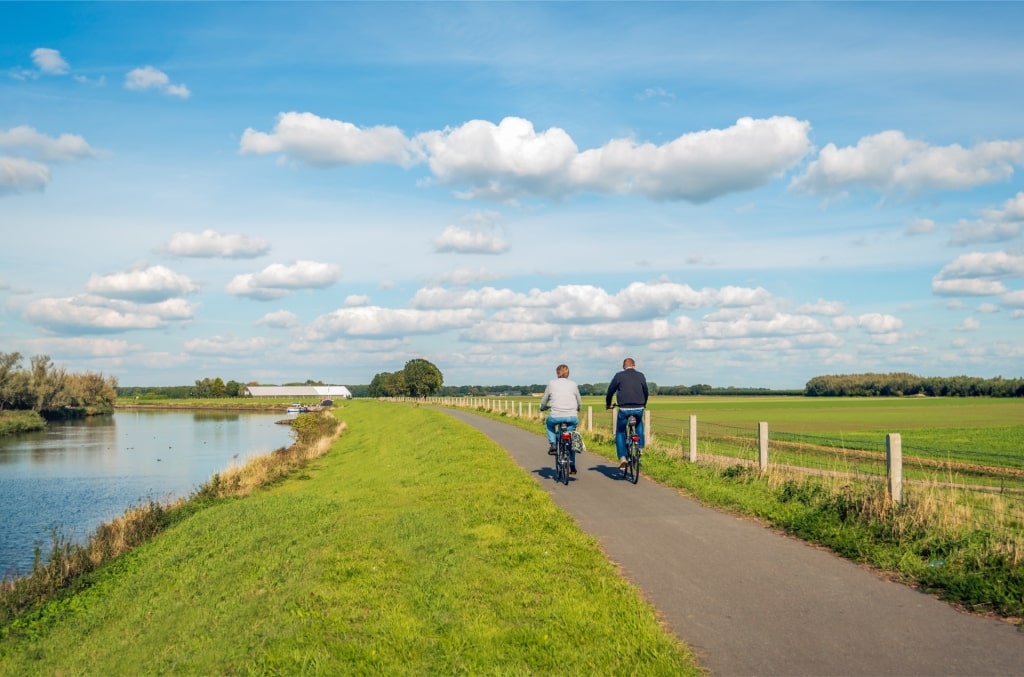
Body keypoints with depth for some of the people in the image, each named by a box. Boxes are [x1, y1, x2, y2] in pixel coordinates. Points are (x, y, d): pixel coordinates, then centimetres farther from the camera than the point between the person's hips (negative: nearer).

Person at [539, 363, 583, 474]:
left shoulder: (551, 383, 9)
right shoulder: (573, 384, 13)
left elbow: (544, 401, 17)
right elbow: (579, 403, 23)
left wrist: (543, 407, 39)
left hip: (556, 416, -2)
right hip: (572, 417, 2)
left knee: (549, 423, 33)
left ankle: (552, 445, 16)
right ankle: (572, 467, 21)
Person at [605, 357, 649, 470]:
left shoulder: (619, 376, 3)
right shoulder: (641, 376, 9)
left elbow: (610, 391, 8)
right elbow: (645, 391, 20)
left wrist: (608, 404, 26)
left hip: (624, 409, -2)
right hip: (639, 409, 2)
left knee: (620, 432, 13)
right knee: (639, 425, 34)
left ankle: (622, 457, 0)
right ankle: (640, 447, 26)